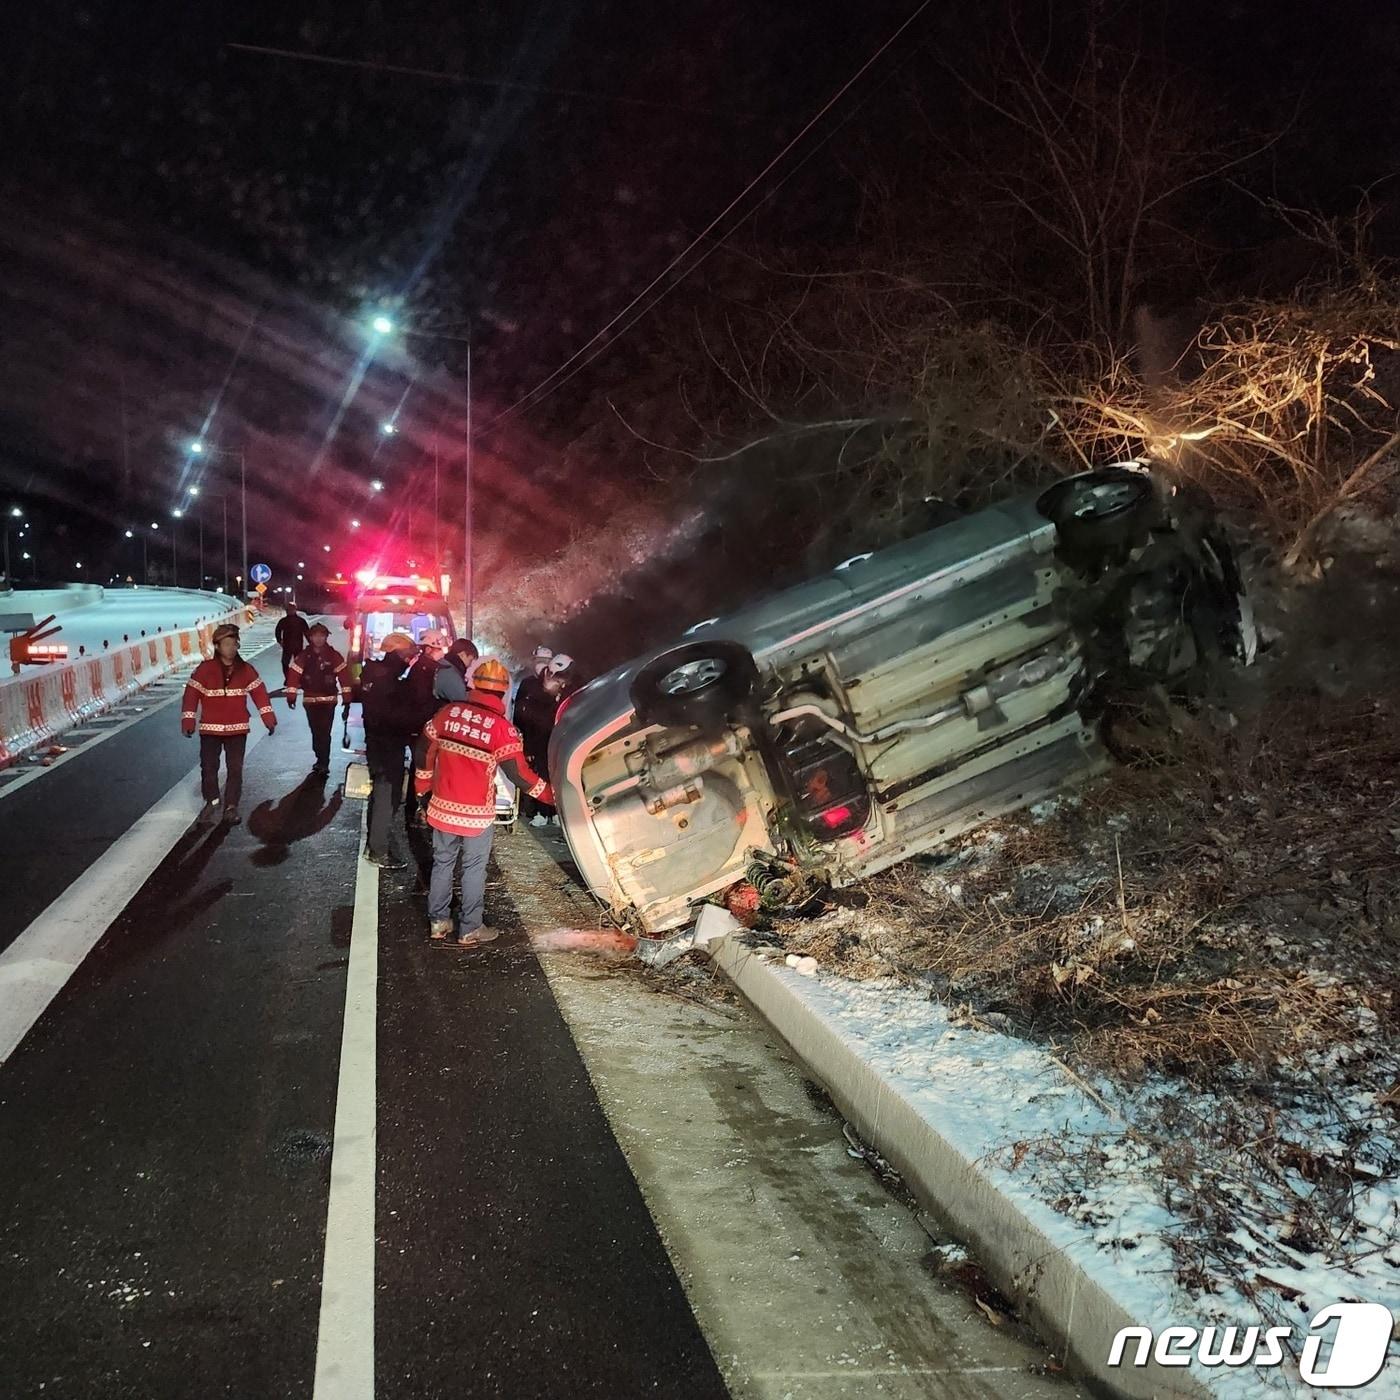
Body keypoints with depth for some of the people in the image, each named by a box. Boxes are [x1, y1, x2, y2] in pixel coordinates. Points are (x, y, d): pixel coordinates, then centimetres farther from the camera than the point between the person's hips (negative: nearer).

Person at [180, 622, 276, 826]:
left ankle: (231, 807, 11)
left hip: (237, 729, 1)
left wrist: (269, 718, -6)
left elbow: (259, 692, 0)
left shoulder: (245, 670, 1)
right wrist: (188, 721, -12)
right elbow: (191, 694, -7)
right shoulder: (205, 669, -7)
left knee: (235, 769, 2)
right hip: (210, 729, -1)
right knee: (208, 768, 5)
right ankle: (211, 803, 24)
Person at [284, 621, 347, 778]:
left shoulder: (334, 656, -4)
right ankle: (321, 761, 25)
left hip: (329, 700, -3)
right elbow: (293, 674, -5)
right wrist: (291, 695, -13)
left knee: (324, 733, -8)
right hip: (310, 701, 3)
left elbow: (343, 676, -4)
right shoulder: (304, 656, 0)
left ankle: (323, 765, -4)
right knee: (315, 732, 11)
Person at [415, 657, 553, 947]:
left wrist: (422, 787, 19)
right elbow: (518, 772, -12)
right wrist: (549, 793, -1)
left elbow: (426, 751, 5)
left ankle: (438, 922, 26)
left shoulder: (448, 712, -2)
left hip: (443, 806, 4)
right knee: (474, 869, 9)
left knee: (443, 863, 18)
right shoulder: (501, 727, -14)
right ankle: (470, 930, 17)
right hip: (476, 812, -4)